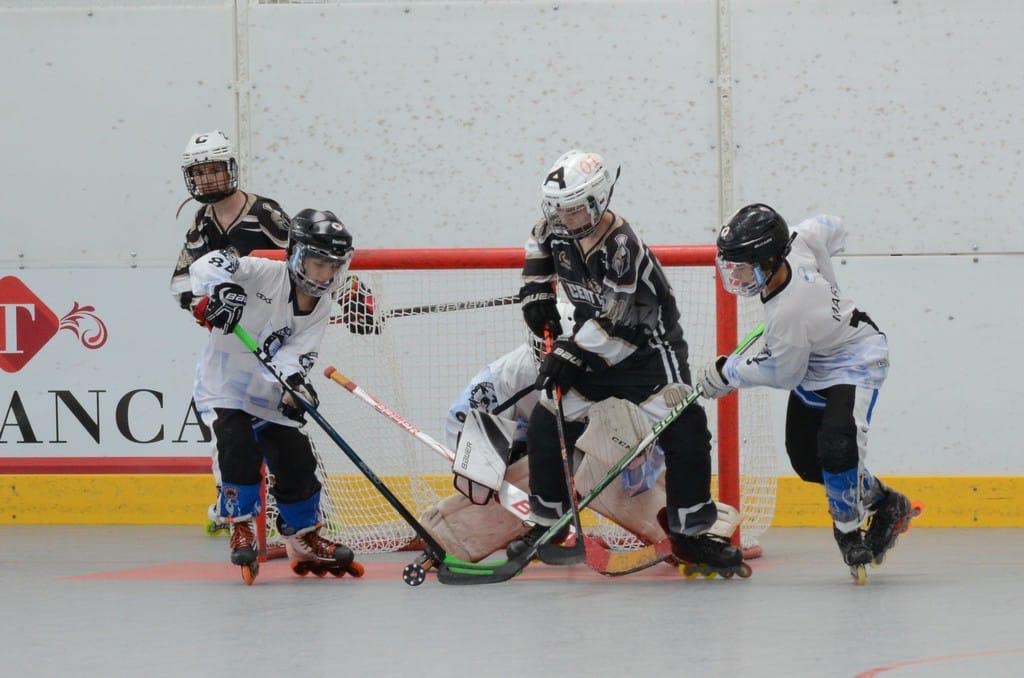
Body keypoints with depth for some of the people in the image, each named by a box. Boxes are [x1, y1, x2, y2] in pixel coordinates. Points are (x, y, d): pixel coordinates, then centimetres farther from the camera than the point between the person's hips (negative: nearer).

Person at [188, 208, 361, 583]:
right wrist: (217, 290, -53)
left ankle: (305, 540, 23)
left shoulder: (320, 307, -1)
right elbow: (209, 264, -31)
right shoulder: (265, 274, -19)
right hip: (225, 385, -5)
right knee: (240, 451, -25)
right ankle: (242, 531, -6)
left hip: (270, 395, 5)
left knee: (299, 465, 1)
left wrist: (293, 380, -34)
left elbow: (298, 353, -11)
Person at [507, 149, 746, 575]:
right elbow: (540, 244, 19)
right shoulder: (559, 229, -8)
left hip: (647, 344, -6)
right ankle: (547, 522, 15)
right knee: (547, 423, -2)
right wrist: (536, 292, 8)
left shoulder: (623, 247, -29)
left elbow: (612, 318, -31)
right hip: (593, 343, 6)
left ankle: (691, 533, -8)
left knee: (684, 428, -18)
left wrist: (572, 353, -33)